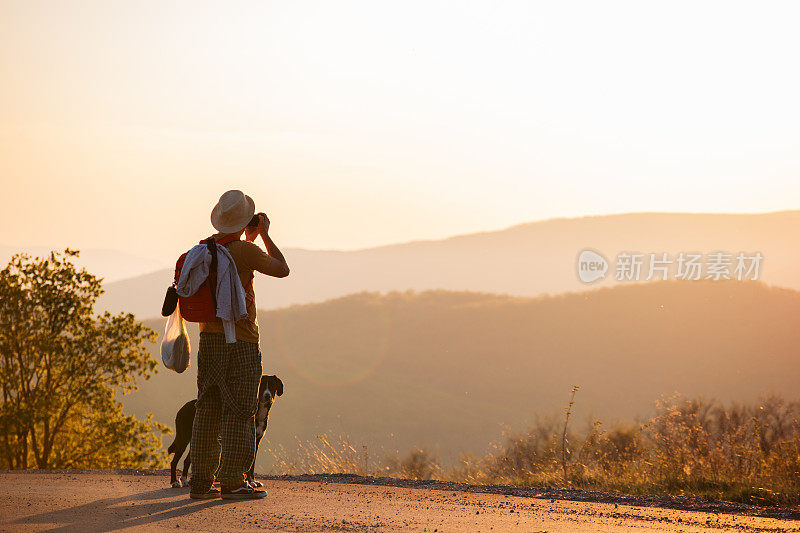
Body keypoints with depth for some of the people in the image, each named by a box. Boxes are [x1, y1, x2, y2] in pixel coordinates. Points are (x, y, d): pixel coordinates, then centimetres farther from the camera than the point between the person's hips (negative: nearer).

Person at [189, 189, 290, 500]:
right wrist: (264, 235, 8)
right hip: (239, 341, -7)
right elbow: (282, 269, 0)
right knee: (239, 413, -4)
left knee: (208, 411, 9)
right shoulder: (245, 251, -13)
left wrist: (250, 240, 31)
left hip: (208, 339, 7)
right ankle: (232, 481, -6)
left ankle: (201, 481, 9)